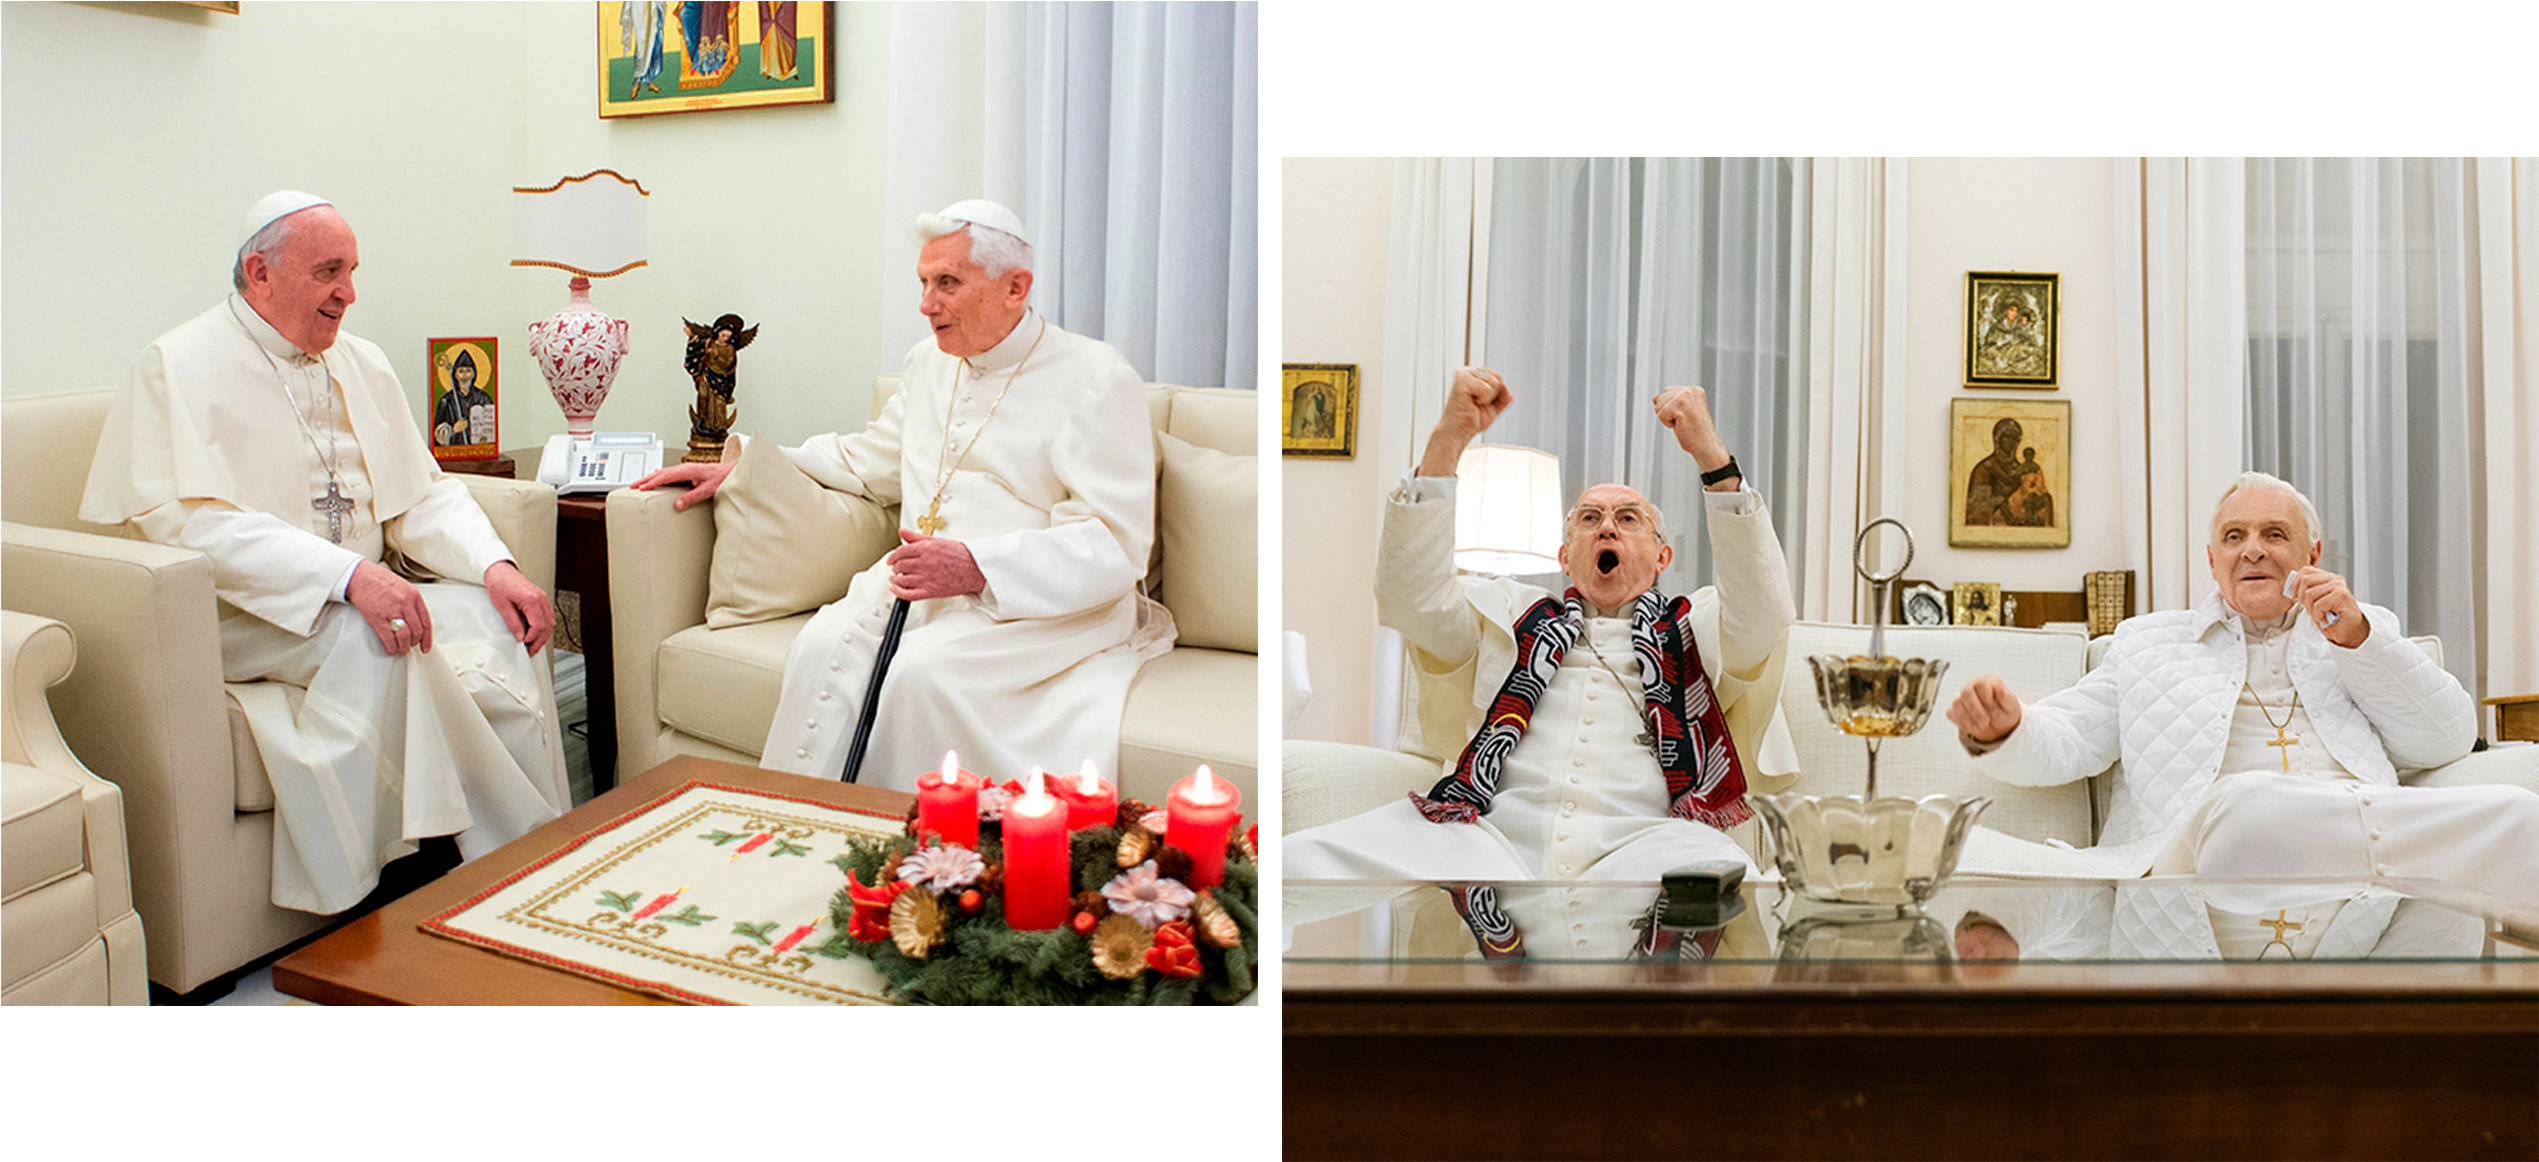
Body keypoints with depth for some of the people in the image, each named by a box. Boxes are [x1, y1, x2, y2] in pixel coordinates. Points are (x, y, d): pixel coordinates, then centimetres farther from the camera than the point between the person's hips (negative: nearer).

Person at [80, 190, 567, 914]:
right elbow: (196, 524, -19)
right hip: (236, 616, -6)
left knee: (496, 621, -23)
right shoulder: (179, 368, -5)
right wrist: (349, 574, -33)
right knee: (370, 638, -36)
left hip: (367, 594, 6)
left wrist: (493, 565, -10)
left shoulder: (360, 362, 16)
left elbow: (421, 495, 12)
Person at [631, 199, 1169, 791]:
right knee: (826, 644, -24)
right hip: (918, 582, 6)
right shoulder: (931, 362, 18)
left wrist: (978, 568, -25)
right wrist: (738, 468, 24)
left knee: (924, 666, -33)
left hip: (1037, 603, -6)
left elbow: (1114, 545, -14)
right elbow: (870, 461, 33)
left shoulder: (1098, 381, -6)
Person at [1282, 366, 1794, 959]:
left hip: (1632, 846, 1)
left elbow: (1763, 610, 4)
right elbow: (1411, 599, 12)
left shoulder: (1692, 627, 27)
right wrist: (1447, 440, 2)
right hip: (1493, 834, 0)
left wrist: (1712, 455, -6)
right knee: (1302, 862, -27)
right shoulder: (1512, 612, 29)